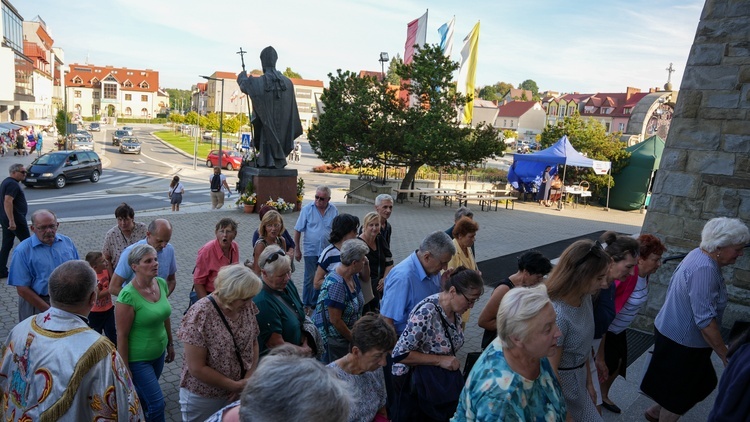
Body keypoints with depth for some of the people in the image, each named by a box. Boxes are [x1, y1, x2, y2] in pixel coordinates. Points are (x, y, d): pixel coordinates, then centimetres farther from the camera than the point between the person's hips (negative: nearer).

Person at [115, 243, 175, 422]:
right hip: (138, 359, -6)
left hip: (159, 353, 6)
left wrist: (170, 343, 15)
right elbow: (122, 336, -19)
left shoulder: (162, 283, -5)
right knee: (157, 403, 0)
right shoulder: (128, 295, -25)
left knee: (143, 397, 24)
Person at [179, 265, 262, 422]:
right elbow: (197, 369, -21)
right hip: (203, 398, -4)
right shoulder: (200, 315, -24)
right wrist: (235, 386, -16)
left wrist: (248, 379, -10)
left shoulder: (247, 307, -9)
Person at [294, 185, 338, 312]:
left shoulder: (334, 211, -2)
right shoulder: (307, 209, -9)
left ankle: (315, 302, 29)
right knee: (310, 279, 7)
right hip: (311, 251, -2)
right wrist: (297, 249, -4)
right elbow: (298, 230, -4)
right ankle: (307, 305, 21)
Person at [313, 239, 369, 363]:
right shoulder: (336, 284, -29)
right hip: (332, 339, -8)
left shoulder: (353, 274, -4)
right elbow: (335, 320, -24)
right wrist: (354, 338, -11)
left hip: (347, 333, 8)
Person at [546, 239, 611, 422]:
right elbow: (551, 371, -24)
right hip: (561, 384, -7)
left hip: (578, 377, 7)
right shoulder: (557, 314, -33)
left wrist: (588, 379, 14)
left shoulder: (585, 297, -8)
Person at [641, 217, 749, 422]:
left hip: (678, 333, 9)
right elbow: (705, 320, -30)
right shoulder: (704, 269, -29)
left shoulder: (700, 255, 2)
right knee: (680, 393, 11)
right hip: (682, 341, -9)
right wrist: (725, 355, -22)